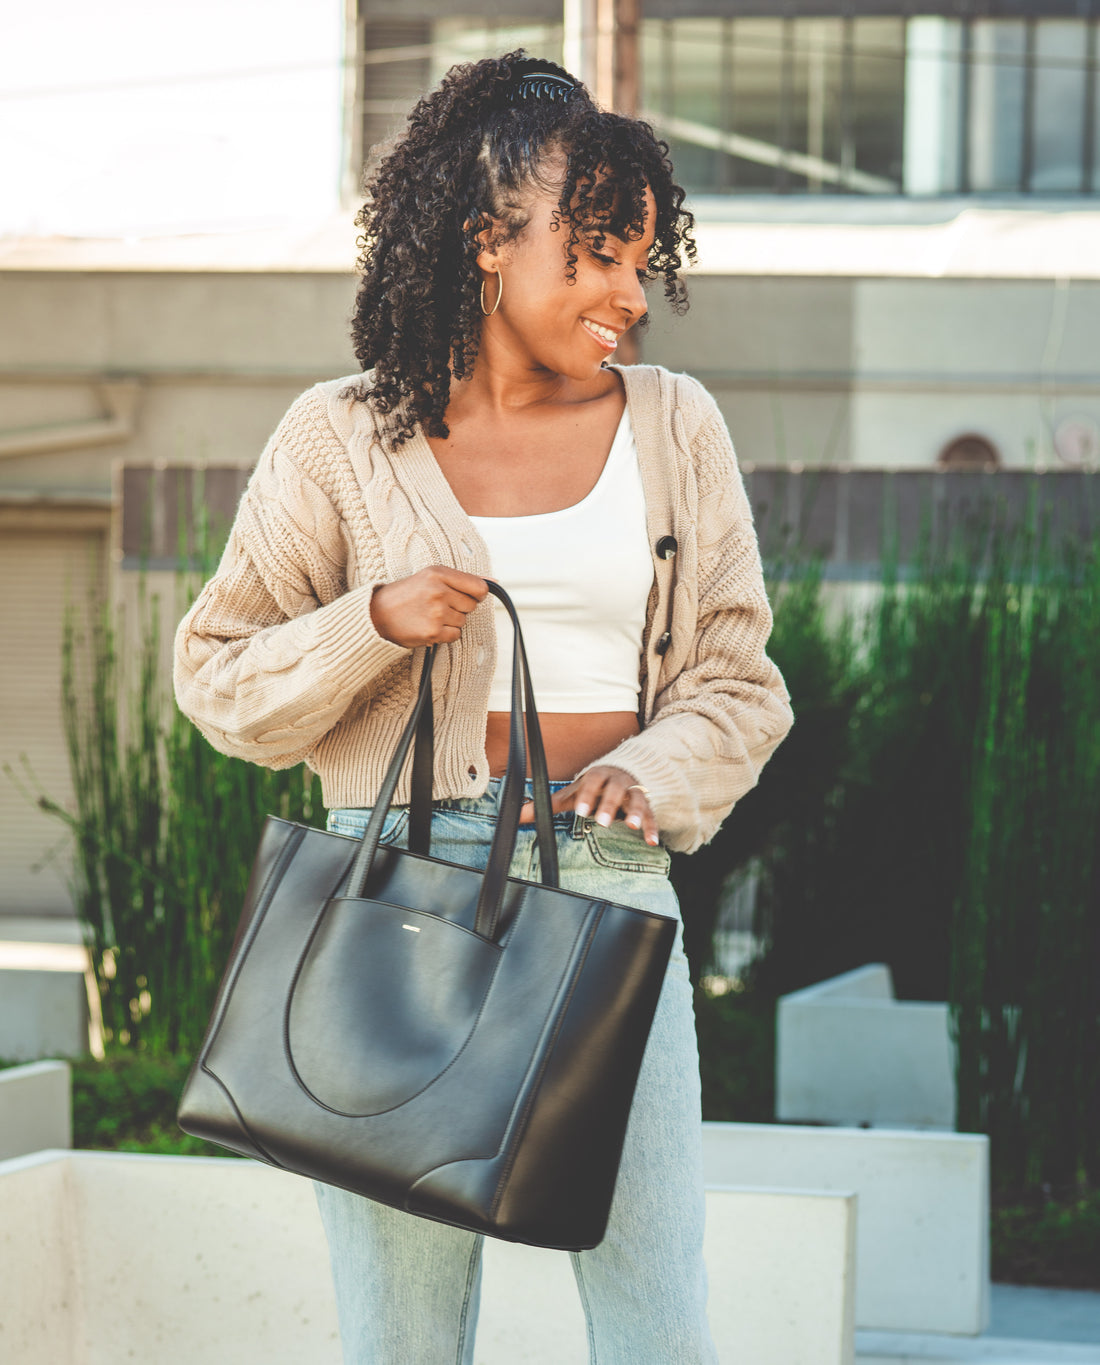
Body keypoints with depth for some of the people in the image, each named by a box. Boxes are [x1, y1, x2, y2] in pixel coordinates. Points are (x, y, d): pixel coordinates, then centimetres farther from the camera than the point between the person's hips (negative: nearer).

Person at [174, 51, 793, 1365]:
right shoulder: (344, 438, 4)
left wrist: (656, 772, -10)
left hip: (614, 885, 2)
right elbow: (218, 677, 6)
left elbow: (739, 679, 10)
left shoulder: (675, 428, 10)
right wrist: (374, 620, -11)